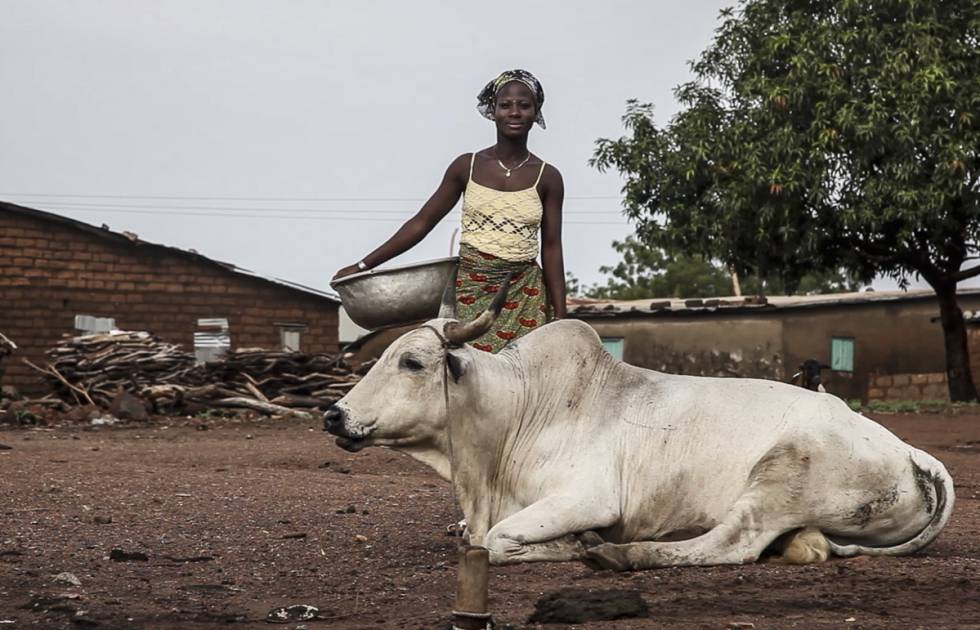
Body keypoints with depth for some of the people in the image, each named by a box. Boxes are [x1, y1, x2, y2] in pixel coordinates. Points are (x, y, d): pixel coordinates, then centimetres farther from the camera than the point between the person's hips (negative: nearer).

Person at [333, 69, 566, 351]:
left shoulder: (547, 177, 4)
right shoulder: (467, 167, 5)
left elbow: (551, 249, 6)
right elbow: (421, 223, 9)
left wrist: (560, 317, 2)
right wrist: (363, 265, 7)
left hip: (524, 295, 0)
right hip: (470, 290, 0)